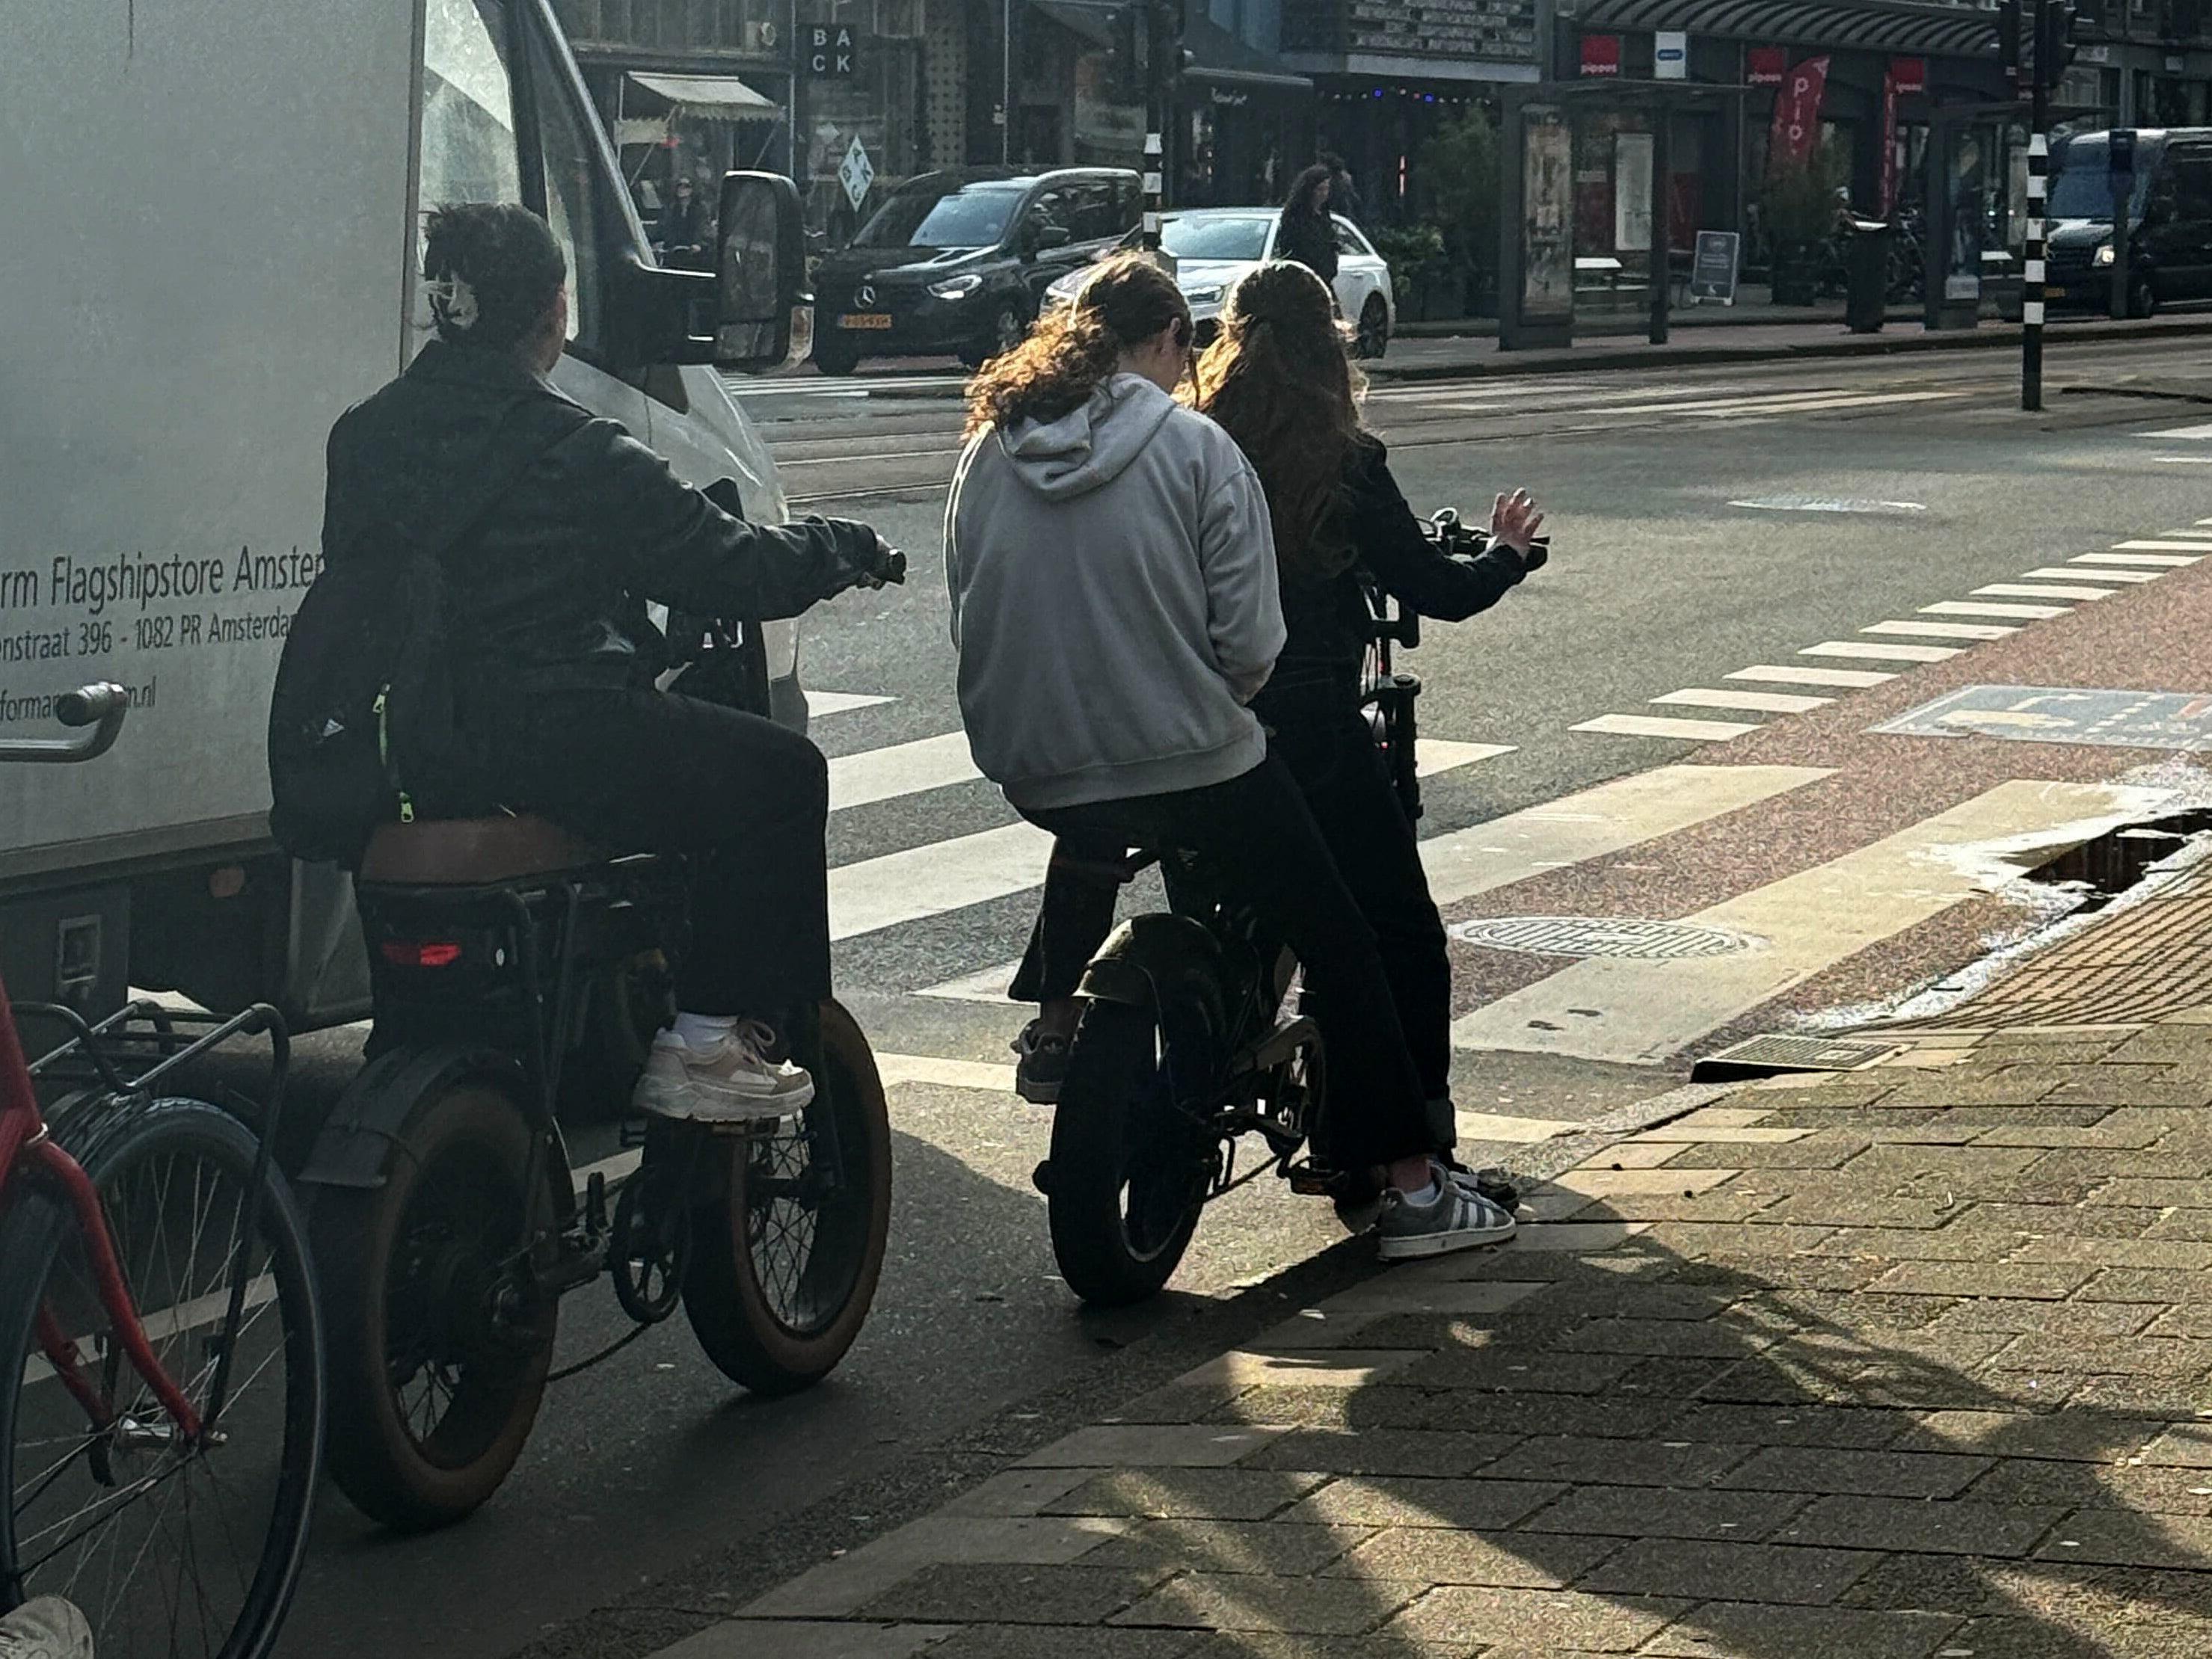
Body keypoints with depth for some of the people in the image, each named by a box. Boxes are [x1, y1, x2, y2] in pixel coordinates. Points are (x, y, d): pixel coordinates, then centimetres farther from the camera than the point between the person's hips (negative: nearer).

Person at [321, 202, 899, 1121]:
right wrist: (842, 550, 11)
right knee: (782, 773, 7)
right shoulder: (580, 459, -15)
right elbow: (737, 570, -9)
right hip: (545, 751, -8)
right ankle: (703, 1038, 6)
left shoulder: (364, 436, 6)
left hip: (403, 759, 9)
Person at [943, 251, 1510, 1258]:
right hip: (1195, 763, -5)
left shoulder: (988, 455, 4)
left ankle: (1053, 1026, 39)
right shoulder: (1194, 449, -8)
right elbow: (1250, 644, -12)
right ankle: (1409, 1186, 7)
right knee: (1340, 949, 8)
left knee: (1089, 839, 42)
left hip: (1037, 775, 5)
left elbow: (970, 616, 10)